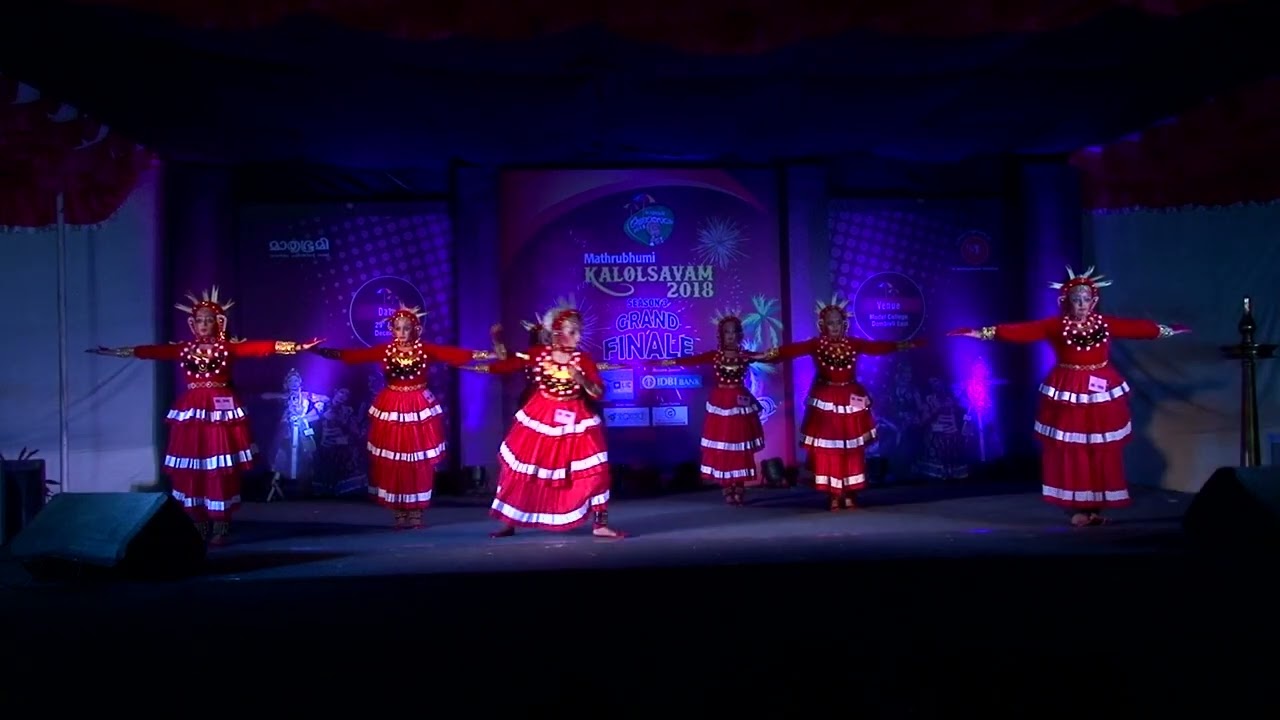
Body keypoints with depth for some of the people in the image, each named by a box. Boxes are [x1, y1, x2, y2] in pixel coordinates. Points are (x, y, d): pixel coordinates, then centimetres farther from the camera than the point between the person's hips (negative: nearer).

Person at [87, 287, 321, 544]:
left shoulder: (229, 347, 0)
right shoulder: (183, 348, 9)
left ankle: (220, 528, 5)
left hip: (220, 411, -3)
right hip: (192, 412, 3)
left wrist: (296, 347, -19)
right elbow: (150, 351, 10)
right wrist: (114, 352, 10)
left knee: (221, 470, -3)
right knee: (191, 471, 4)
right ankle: (198, 527, 13)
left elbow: (262, 347, -9)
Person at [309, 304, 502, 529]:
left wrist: (486, 355, -18)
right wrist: (323, 351, -16)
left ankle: (416, 512, 12)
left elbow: (455, 354, -9)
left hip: (419, 410, -1)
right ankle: (399, 513, 13)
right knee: (393, 463, 3)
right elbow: (354, 355, -7)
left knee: (419, 463, 2)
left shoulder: (426, 350, -2)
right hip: (392, 410, 1)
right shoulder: (385, 350, 0)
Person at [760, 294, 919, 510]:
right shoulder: (816, 345, -6)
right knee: (828, 450, 1)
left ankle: (849, 495, 15)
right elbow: (793, 350, -19)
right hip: (825, 402, -2)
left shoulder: (853, 344, 2)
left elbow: (877, 347, -3)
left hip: (850, 401, 2)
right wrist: (770, 354, -34)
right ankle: (835, 495, 10)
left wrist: (899, 346, -14)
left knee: (852, 449, 5)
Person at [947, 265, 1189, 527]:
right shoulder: (1055, 326, -5)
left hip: (1102, 394, 3)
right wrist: (983, 332, -23)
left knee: (1102, 453, 5)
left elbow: (1137, 327, 13)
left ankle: (1097, 506, 16)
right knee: (1070, 452, 0)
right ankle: (1078, 508, 9)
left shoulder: (1105, 324, 4)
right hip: (1067, 395, -3)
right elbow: (1020, 331, -14)